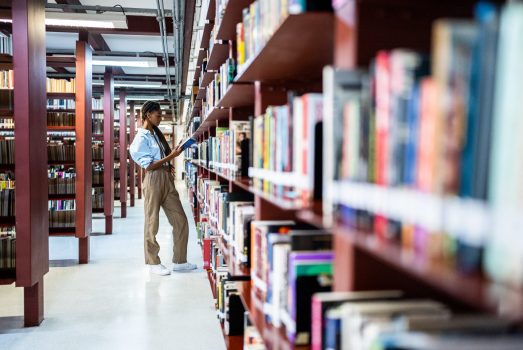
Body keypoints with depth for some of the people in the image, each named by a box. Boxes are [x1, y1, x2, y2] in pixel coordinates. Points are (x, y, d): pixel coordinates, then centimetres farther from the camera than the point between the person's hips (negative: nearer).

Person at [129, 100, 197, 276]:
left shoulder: (156, 133, 17)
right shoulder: (141, 138, -8)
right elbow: (149, 166, -14)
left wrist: (169, 166, 5)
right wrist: (171, 156, -18)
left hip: (167, 179, 8)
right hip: (153, 180, -8)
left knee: (181, 221, 6)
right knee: (152, 223, 3)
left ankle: (179, 261, 15)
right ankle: (153, 263, 15)